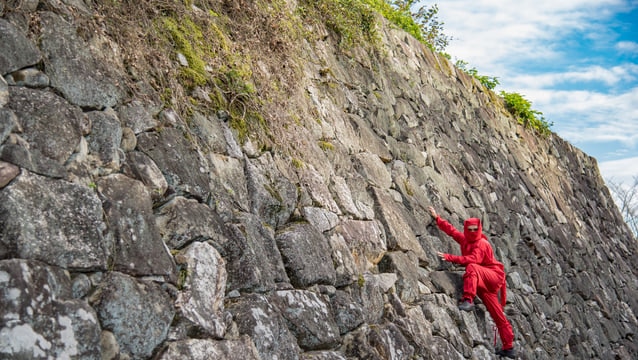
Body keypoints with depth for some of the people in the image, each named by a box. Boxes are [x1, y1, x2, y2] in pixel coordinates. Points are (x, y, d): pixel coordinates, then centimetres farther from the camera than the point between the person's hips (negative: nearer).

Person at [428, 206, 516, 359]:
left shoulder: (482, 243, -14)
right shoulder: (465, 239, 9)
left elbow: (473, 259, -30)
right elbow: (451, 230, 18)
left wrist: (450, 257, -34)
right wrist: (437, 218, 14)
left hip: (494, 276, -7)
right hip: (482, 282, 7)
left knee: (471, 267, -34)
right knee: (498, 315, 6)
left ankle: (468, 300, -42)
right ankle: (508, 348, 8)